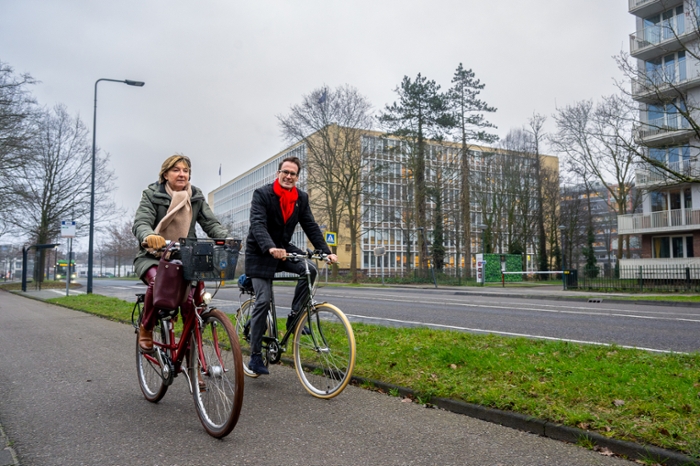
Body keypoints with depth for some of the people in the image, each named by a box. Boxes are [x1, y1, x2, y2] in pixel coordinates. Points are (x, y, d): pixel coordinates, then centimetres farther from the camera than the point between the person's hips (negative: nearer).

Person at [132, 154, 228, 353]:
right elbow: (140, 223, -17)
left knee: (190, 295, -23)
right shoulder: (152, 195, -3)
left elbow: (211, 223, -4)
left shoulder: (196, 197, 5)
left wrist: (227, 238, -26)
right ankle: (146, 329, -6)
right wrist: (149, 237, -42)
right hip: (153, 256, -2)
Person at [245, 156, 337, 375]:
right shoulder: (262, 194, -15)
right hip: (260, 252, -4)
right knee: (263, 301, -10)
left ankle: (294, 317, -6)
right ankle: (255, 355, 1)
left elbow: (311, 226, -3)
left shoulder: (301, 198, 0)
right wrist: (270, 248, -46)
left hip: (284, 248, 5)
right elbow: (257, 224, -28)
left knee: (310, 270, -23)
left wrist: (326, 251, -16)